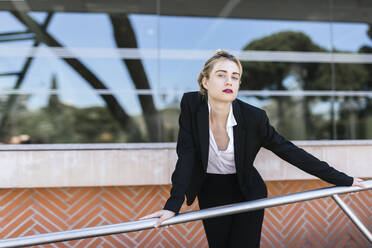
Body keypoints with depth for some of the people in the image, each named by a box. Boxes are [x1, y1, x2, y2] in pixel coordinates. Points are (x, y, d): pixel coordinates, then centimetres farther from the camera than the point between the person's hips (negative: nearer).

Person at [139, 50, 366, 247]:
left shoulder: (253, 117, -22)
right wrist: (173, 205, -28)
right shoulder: (191, 105, -19)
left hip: (248, 194, -1)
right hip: (211, 194, 1)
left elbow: (290, 152, -14)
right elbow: (186, 155, -19)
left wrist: (343, 180, -11)